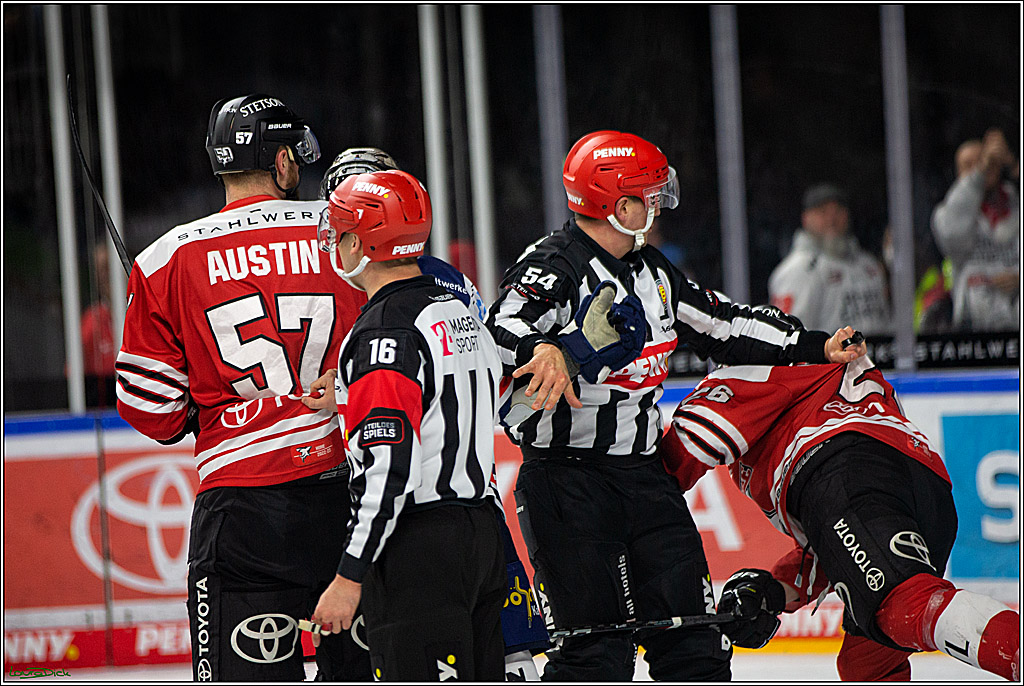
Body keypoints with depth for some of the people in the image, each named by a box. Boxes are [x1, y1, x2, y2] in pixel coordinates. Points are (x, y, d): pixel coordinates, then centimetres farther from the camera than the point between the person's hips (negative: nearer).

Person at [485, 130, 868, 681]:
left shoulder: (651, 271, 14)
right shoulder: (553, 266, -13)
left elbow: (718, 325, 22)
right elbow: (501, 330, -28)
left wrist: (813, 348, 20)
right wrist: (543, 349, -50)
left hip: (642, 471, 8)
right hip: (566, 480, -8)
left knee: (693, 632, 6)